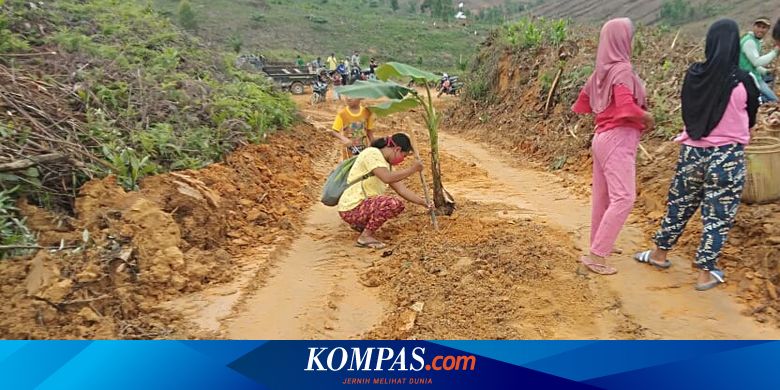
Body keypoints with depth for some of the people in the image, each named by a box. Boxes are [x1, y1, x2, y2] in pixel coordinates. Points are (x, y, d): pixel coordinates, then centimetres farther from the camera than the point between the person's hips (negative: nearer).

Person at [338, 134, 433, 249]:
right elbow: (387, 178, -27)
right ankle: (365, 236, -11)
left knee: (398, 205, 18)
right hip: (351, 208, -10)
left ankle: (360, 225, 17)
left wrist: (424, 203, 7)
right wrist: (412, 169, -16)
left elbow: (401, 189, 11)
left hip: (364, 205, 10)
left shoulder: (388, 164, 14)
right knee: (392, 203, -25)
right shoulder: (372, 153, -14)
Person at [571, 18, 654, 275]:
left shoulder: (601, 71, 10)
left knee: (602, 196, 17)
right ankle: (596, 255, -10)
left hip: (602, 136, 9)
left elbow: (583, 103, 20)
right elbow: (626, 106, -27)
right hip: (618, 139, -9)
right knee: (623, 198, -10)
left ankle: (599, 245, 31)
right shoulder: (622, 70, -15)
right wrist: (647, 117, -10)